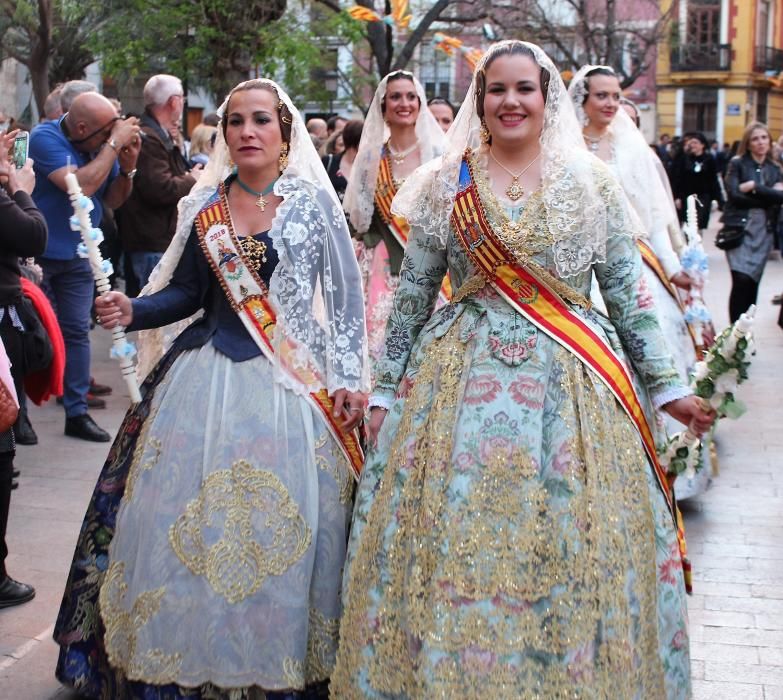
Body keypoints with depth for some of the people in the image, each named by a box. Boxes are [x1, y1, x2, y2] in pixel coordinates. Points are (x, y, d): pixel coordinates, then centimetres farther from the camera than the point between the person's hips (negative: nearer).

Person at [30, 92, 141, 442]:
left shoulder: (103, 144, -3)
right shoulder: (45, 138, -19)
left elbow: (114, 201, 4)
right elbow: (81, 185, -31)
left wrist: (127, 168, -14)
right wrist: (114, 144, -26)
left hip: (77, 256, 5)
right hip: (37, 255, -5)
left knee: (77, 331, 8)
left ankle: (77, 412, 15)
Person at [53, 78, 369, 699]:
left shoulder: (313, 201, 0)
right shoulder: (203, 205, 9)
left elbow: (346, 295, 0)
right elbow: (186, 293, 12)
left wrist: (349, 378, -7)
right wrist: (132, 310, -6)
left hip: (293, 385, -3)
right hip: (207, 380, 3)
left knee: (281, 529, -3)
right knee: (188, 526, 2)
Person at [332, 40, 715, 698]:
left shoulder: (593, 182, 4)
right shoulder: (444, 184, 6)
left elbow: (629, 293, 7)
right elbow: (411, 297, 8)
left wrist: (668, 384, 4)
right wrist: (385, 390, 8)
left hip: (571, 385, 0)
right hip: (461, 382, 1)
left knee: (574, 551, 1)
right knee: (451, 542, 1)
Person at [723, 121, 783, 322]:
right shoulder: (737, 164, 3)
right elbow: (734, 194, -11)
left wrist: (754, 187, -13)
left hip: (764, 231, 4)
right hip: (739, 228, -4)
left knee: (753, 282, 3)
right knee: (742, 280, -16)